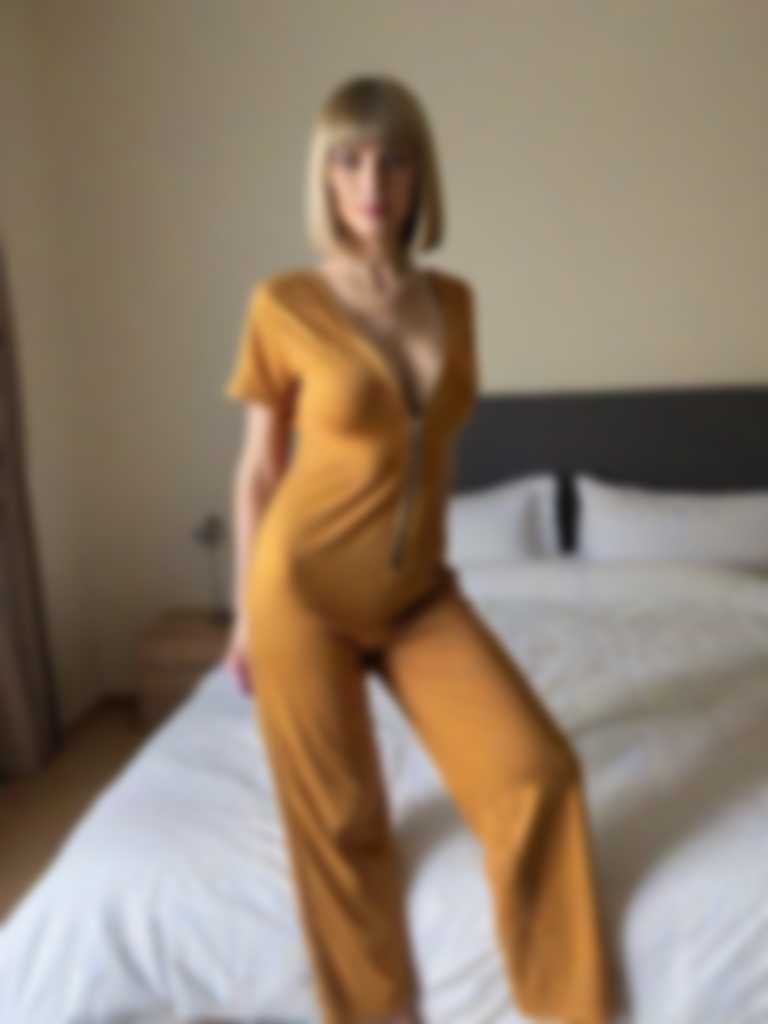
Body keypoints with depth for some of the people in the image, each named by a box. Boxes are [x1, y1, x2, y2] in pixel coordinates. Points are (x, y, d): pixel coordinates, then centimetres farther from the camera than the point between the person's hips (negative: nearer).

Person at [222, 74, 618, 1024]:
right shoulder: (283, 303, -9)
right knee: (341, 820, 7)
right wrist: (245, 616, 2)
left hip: (417, 593, 4)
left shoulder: (452, 299, 4)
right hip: (305, 588, -4)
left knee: (537, 769, -3)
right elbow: (258, 469, -2)